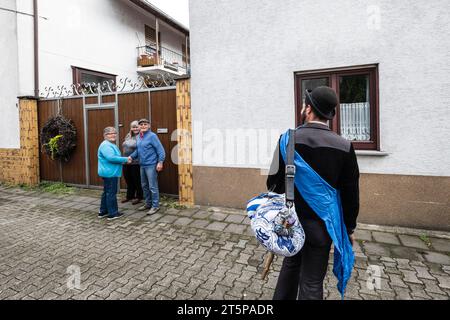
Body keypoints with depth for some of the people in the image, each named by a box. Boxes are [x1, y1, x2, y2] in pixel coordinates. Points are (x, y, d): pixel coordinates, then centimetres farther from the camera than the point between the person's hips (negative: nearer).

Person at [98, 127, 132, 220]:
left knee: (107, 192, 17)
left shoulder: (111, 145, 17)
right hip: (110, 173, -11)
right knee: (111, 193, -3)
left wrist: (124, 160, 8)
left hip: (110, 173, 11)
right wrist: (125, 159, -21)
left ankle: (103, 211, 28)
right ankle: (112, 214, 6)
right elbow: (111, 157, -28)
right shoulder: (106, 145, -17)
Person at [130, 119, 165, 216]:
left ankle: (155, 206, 6)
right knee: (144, 186, 16)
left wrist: (160, 162, -21)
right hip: (142, 165, 8)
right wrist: (131, 157, 4)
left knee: (152, 186, -4)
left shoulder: (152, 136, -11)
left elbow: (160, 150, -14)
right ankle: (148, 203, 30)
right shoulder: (138, 137, 11)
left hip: (151, 165, -8)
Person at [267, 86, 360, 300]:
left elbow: (274, 181, -5)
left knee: (290, 264, 25)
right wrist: (349, 228, 9)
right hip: (320, 224, -1)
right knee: (312, 282, 11)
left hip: (290, 219, 2)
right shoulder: (344, 146, -11)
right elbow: (350, 193, -4)